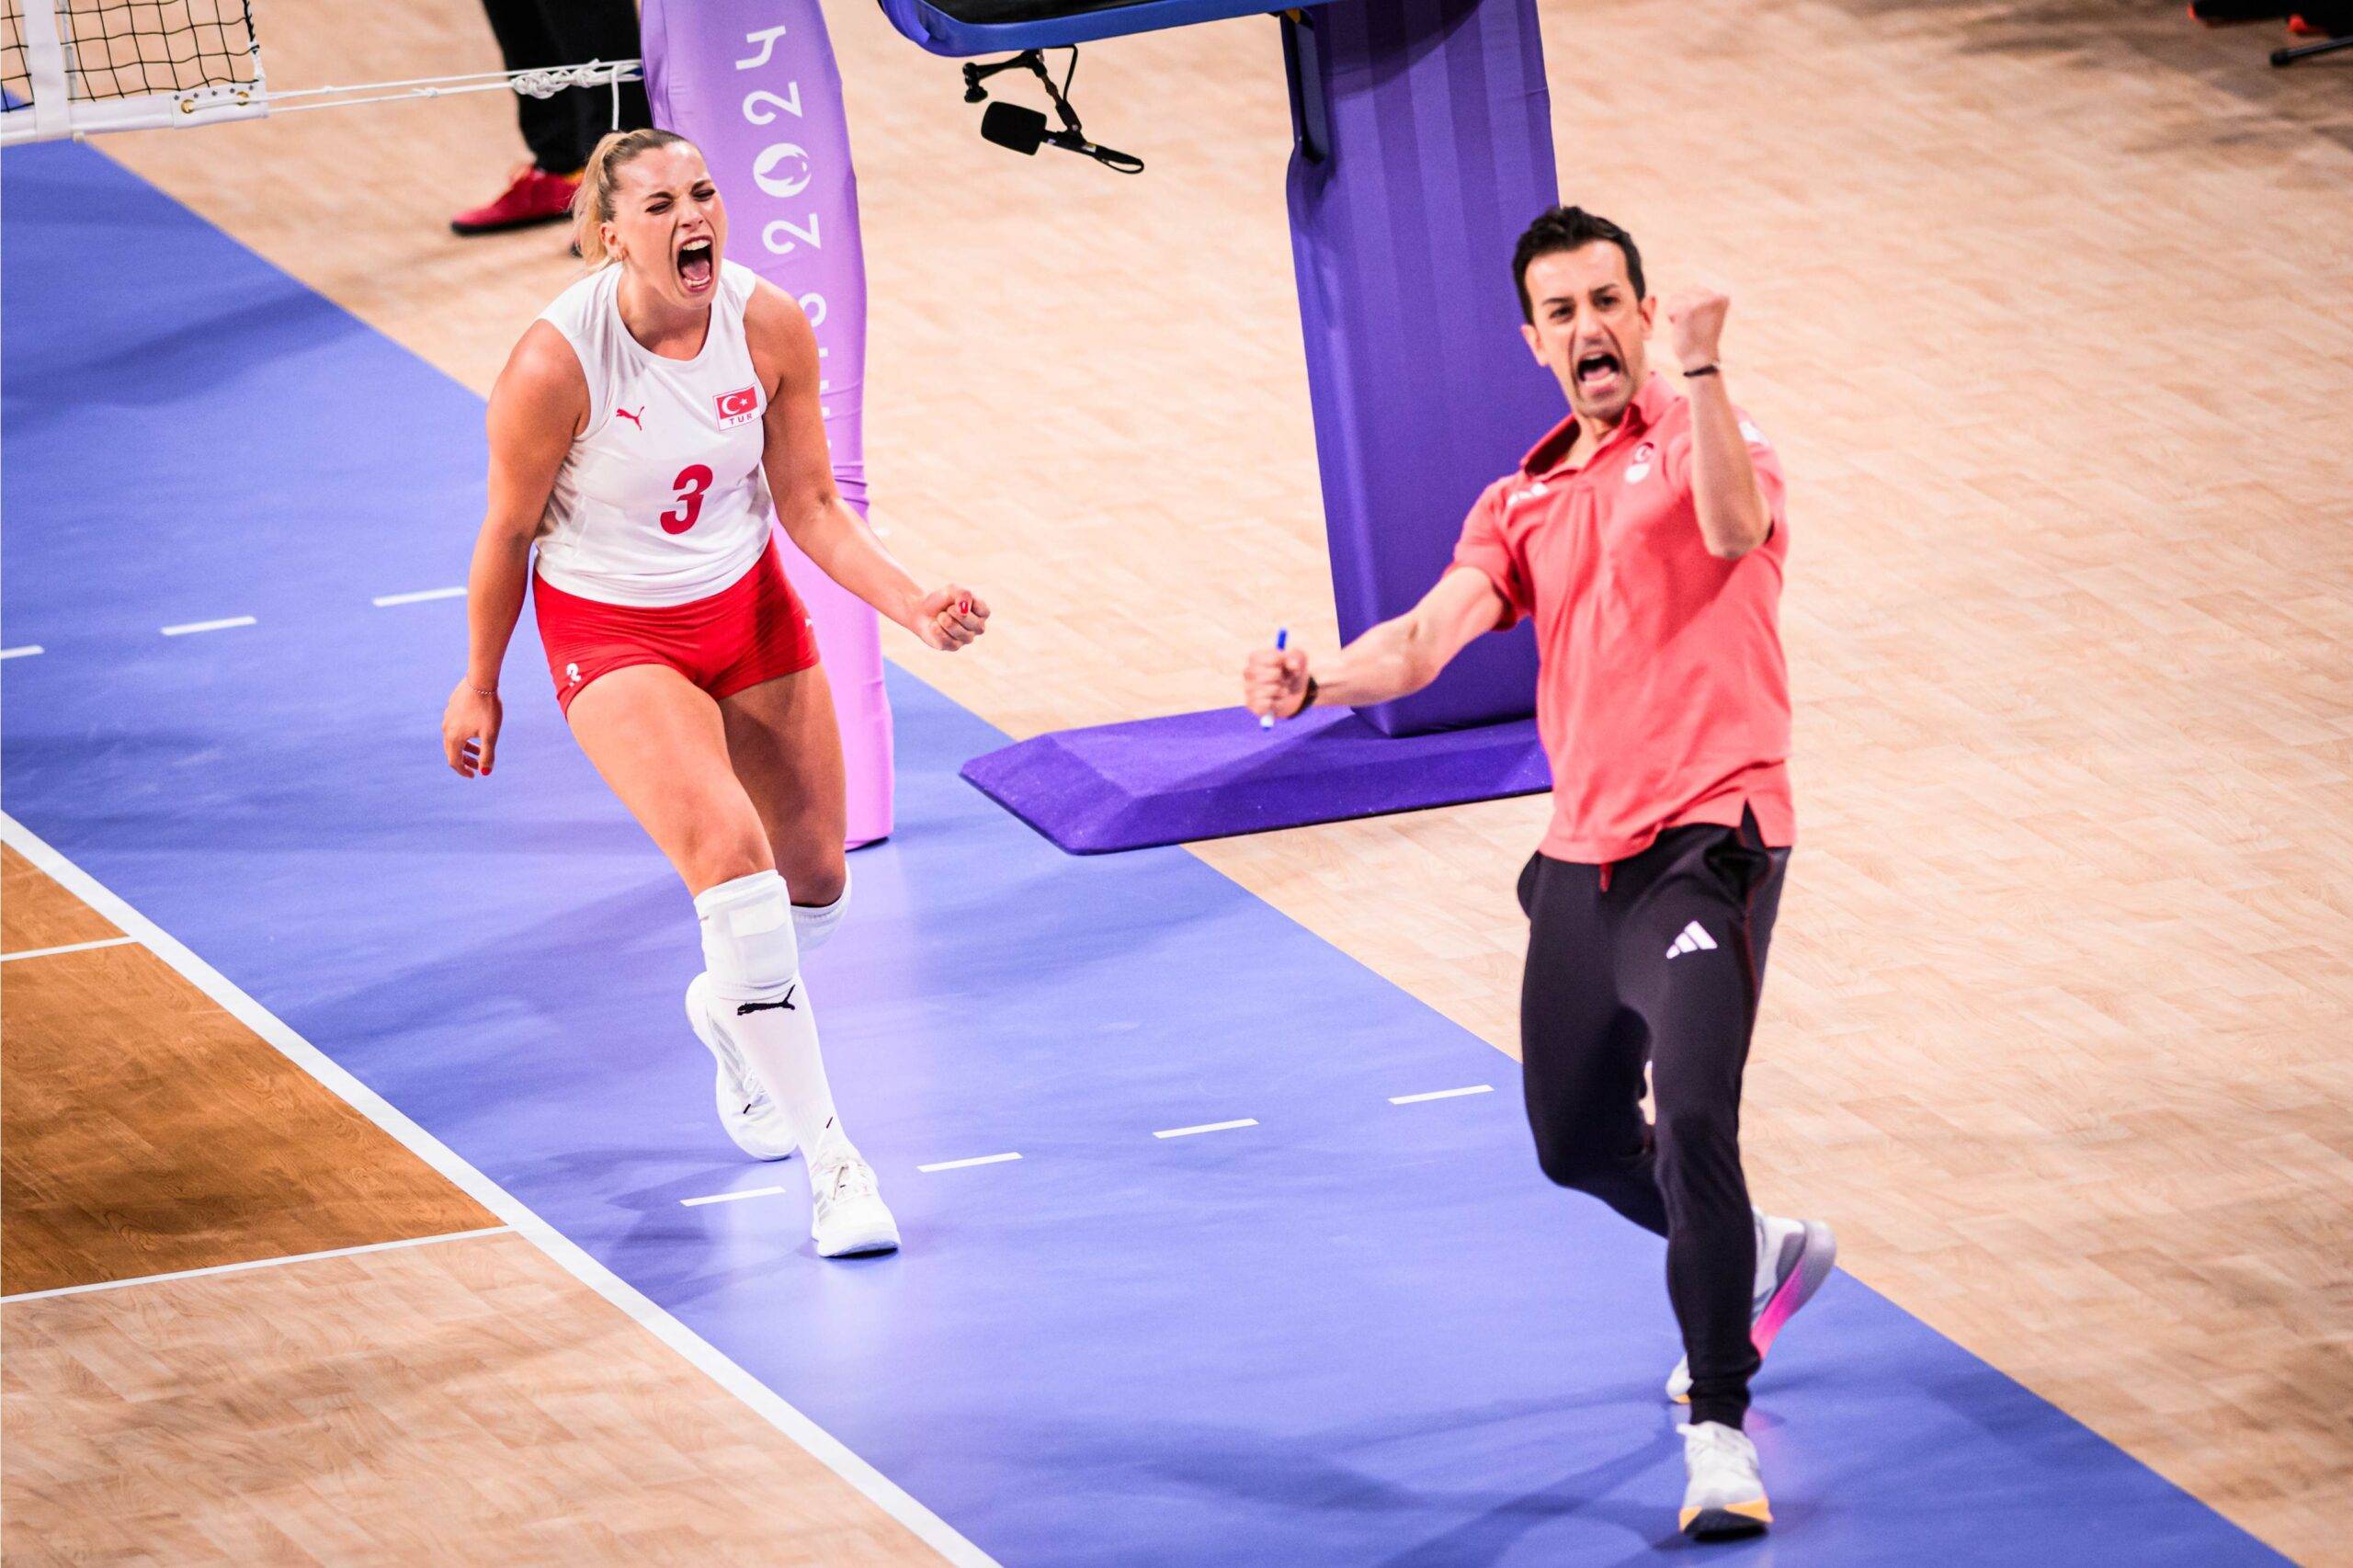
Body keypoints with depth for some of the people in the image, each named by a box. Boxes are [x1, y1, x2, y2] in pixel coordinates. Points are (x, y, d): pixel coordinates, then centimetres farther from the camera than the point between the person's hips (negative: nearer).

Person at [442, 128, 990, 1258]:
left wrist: (914, 606, -18)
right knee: (732, 857, -24)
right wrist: (478, 687, 0)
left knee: (815, 879, 14)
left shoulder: (771, 327, -16)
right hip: (610, 631, -5)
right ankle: (828, 1161, -20)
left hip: (750, 610, 5)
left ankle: (733, 1009, 51)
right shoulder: (554, 363, -27)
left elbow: (811, 506, -4)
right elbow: (508, 535, -11)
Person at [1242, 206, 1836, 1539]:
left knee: (1693, 1126, -22)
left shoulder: (1698, 441, -2)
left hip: (1706, 843, -7)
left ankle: (1721, 1433, -16)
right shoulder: (1525, 504, 15)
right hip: (1582, 863, 7)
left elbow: (1733, 529, -26)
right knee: (1580, 1145, 19)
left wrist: (1702, 375, -38)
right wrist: (1315, 679, -16)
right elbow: (1424, 642, 3)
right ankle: (1760, 1261, 46)